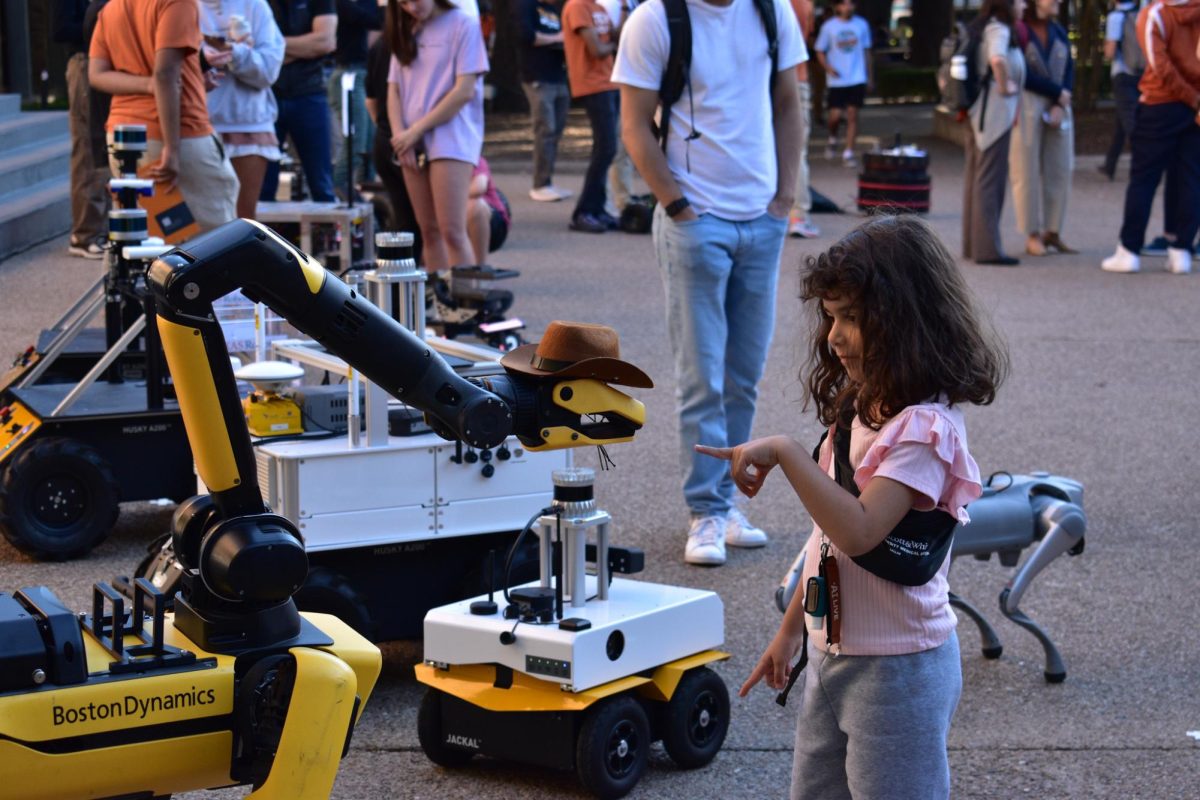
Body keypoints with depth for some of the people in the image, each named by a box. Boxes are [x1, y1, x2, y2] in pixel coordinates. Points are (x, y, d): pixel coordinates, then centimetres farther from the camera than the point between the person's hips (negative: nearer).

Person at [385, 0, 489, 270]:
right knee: (429, 231, 4)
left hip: (452, 139, -6)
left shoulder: (463, 25, -2)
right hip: (412, 144, 6)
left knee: (451, 231, -13)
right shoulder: (406, 33, 17)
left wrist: (416, 131, -9)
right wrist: (400, 136, -4)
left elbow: (465, 91, -9)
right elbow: (394, 90, 13)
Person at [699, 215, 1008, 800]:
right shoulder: (860, 409, 7)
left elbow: (857, 532, -32)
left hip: (896, 669, -9)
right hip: (832, 657, 9)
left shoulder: (925, 427, -20)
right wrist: (792, 629, 18)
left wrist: (784, 453, -30)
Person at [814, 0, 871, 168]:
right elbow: (820, 51, 5)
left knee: (852, 115, -3)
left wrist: (870, 77, 12)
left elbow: (866, 52, 12)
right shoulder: (829, 26, 0)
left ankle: (848, 153, 2)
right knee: (835, 115, -5)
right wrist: (828, 67, -13)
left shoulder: (861, 25, 4)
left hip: (857, 79, 1)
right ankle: (833, 140, 26)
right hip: (836, 80, -1)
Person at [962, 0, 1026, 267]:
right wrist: (1005, 85, -19)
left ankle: (972, 244, 19)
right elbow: (997, 58, -33)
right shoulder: (999, 29, -13)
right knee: (990, 179, -8)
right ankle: (987, 248, -7)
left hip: (978, 111, 10)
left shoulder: (980, 28, 14)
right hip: (995, 110, -10)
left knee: (975, 177, 13)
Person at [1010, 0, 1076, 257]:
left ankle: (1052, 233, 10)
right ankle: (1032, 236, 1)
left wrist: (1060, 106, -6)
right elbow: (1022, 75, -11)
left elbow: (1069, 71, 8)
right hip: (1026, 104, -6)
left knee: (1060, 170, 3)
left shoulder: (1059, 32, 13)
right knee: (1027, 172, -4)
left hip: (1058, 107, 6)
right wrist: (1057, 92, -7)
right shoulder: (1018, 31, -7)